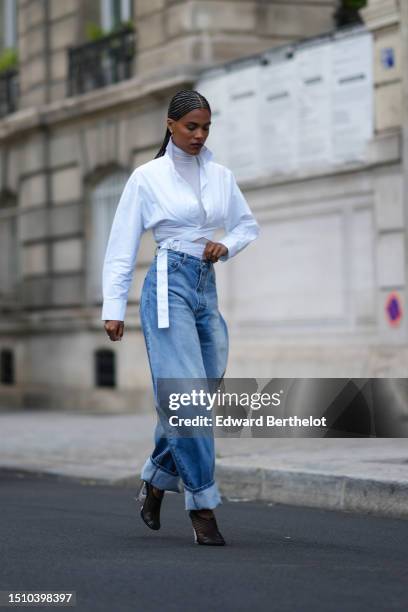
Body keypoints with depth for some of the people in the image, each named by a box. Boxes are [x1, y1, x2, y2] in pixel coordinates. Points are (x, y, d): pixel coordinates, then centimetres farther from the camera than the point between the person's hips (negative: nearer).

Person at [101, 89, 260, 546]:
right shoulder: (147, 177, 1)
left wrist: (226, 246, 0)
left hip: (208, 287, 5)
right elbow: (122, 247, 0)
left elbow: (248, 226, 22)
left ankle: (156, 480, 28)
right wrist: (113, 308, -5)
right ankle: (202, 505, -10)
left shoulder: (220, 176, 12)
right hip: (169, 285, -5)